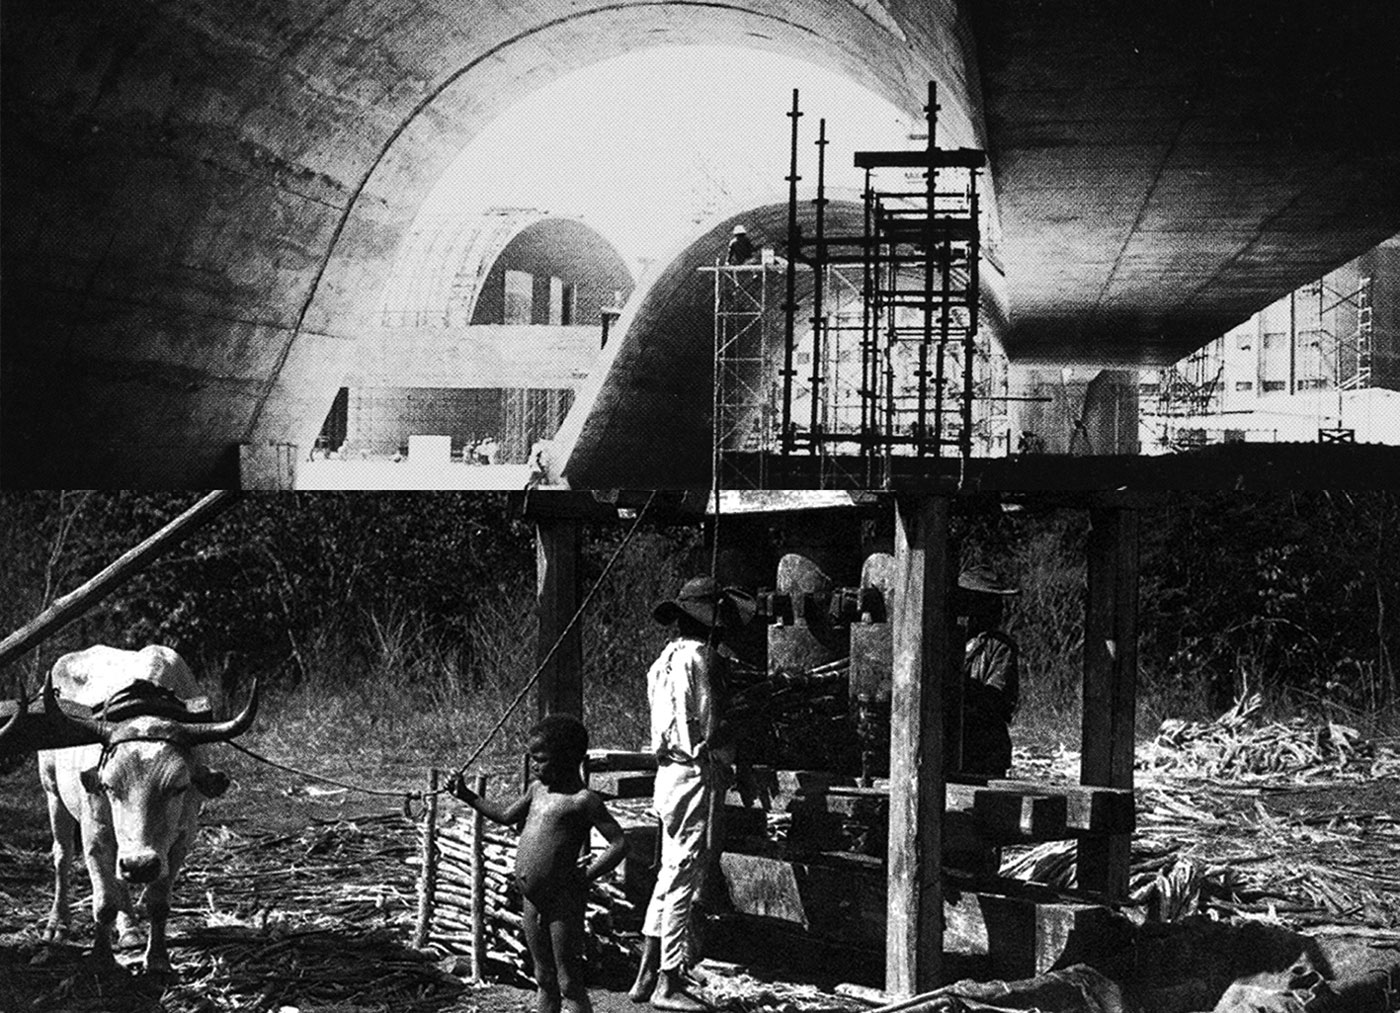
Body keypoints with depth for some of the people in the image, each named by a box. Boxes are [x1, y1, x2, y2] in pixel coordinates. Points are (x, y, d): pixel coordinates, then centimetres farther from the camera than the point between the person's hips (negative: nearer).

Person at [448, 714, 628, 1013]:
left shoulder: (583, 800, -14)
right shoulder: (537, 789, 10)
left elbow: (619, 843, -17)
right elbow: (506, 815, 27)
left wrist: (587, 874, -17)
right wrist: (467, 796, 23)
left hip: (563, 900, -8)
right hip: (533, 899, 8)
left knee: (569, 982, -3)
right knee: (544, 979, 16)